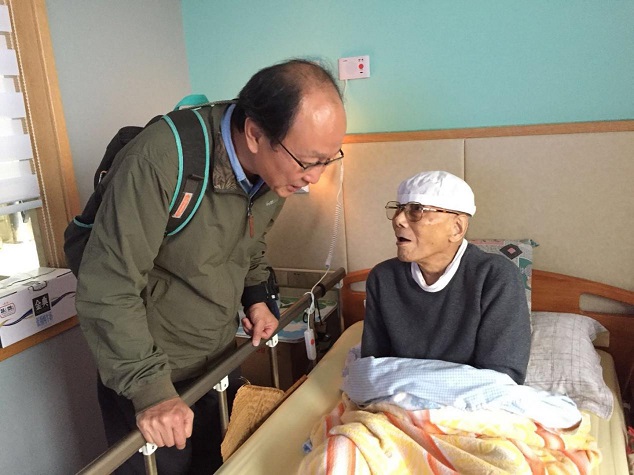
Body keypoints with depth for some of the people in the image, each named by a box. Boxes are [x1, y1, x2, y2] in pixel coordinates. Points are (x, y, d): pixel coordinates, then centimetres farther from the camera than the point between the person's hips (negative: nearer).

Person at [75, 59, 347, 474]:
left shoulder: (280, 166, -8)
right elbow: (108, 287, -28)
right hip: (146, 374, -5)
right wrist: (150, 388, -28)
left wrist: (256, 297, 4)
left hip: (220, 363, 6)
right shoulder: (162, 160, -31)